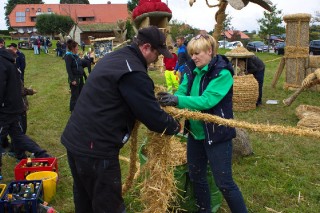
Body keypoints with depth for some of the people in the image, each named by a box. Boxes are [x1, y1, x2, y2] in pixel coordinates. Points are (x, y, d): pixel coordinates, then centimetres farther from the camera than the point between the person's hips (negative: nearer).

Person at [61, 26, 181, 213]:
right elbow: (154, 118, -15)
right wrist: (176, 127, 3)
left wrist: (156, 99, 21)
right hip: (95, 147, -10)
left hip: (75, 139, 10)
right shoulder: (133, 72, -19)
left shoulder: (114, 57, 12)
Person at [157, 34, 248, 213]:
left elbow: (207, 101, -29)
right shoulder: (191, 69, 2)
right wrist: (170, 99, -26)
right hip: (195, 132, 7)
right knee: (196, 176, 19)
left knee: (224, 182, 1)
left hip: (217, 134, -7)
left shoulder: (222, 73, -18)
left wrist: (178, 100, -37)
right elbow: (183, 92, -5)